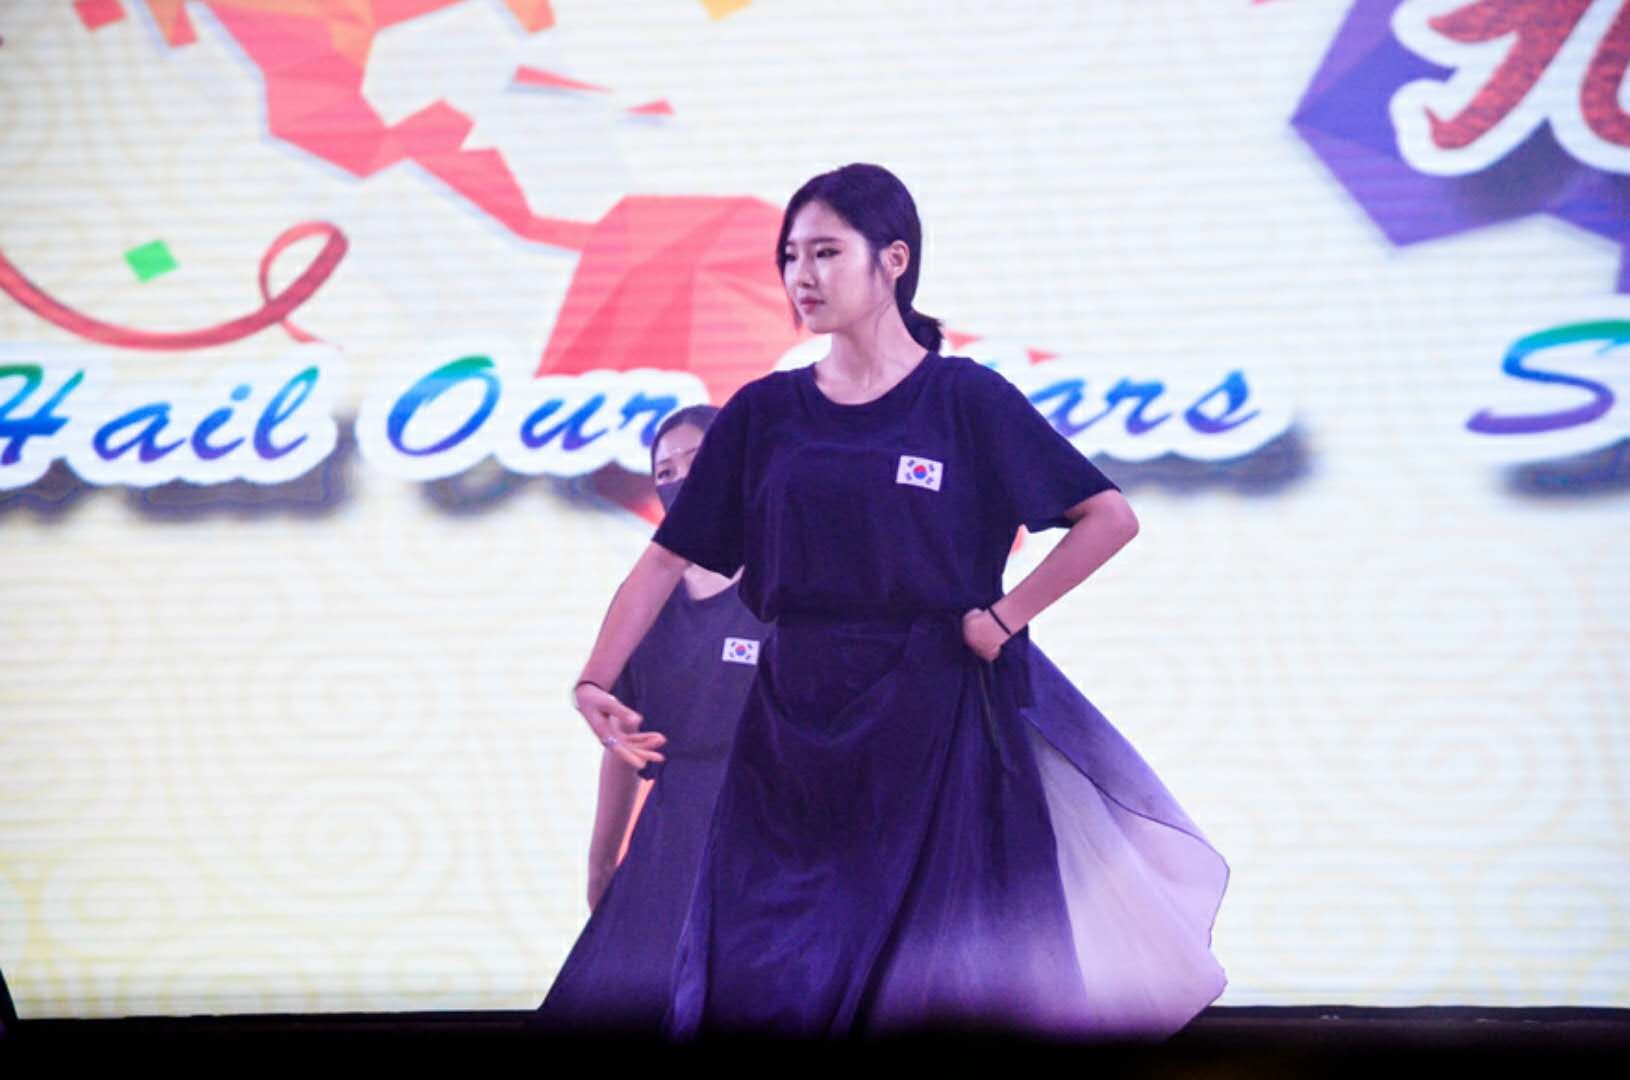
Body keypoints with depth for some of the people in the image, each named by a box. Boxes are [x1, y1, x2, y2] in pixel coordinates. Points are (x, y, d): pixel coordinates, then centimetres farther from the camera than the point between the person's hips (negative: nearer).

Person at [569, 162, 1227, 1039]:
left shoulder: (965, 399, -2)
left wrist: (1002, 619, -8)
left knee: (954, 981, 5)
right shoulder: (763, 414, 6)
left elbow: (1109, 517, -3)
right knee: (758, 981, 7)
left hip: (933, 728, -3)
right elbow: (668, 557, 5)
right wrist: (595, 682, -6)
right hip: (795, 724, 3)